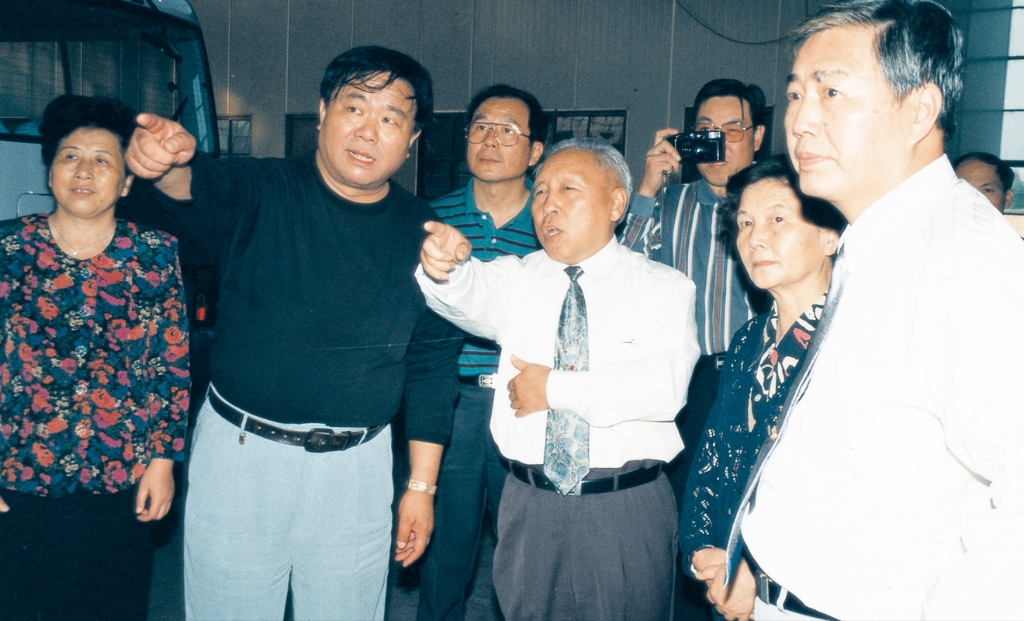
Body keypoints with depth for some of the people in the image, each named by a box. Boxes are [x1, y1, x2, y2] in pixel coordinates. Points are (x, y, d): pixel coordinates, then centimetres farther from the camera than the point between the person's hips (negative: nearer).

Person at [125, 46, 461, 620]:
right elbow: (205, 184, -28)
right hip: (238, 450, -1)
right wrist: (169, 163, -53)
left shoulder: (424, 235, -2)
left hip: (355, 465, 1)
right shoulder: (262, 192, -5)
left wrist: (422, 486, 2)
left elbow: (432, 365, 2)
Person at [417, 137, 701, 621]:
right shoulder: (520, 277, 6)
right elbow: (476, 297, -16)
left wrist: (555, 387, -16)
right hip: (530, 504, 2)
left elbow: (662, 386, -17)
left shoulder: (664, 287, -2)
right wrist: (445, 268, -37)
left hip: (629, 512, -2)